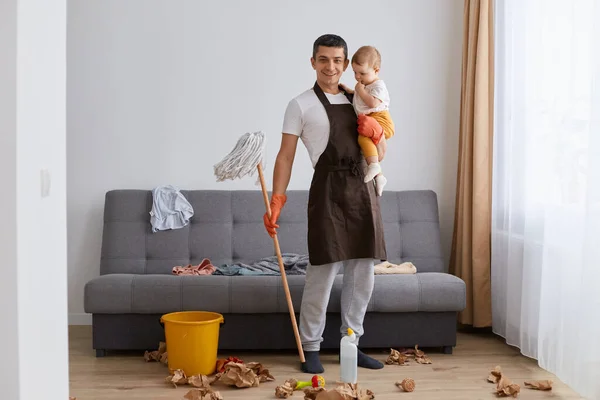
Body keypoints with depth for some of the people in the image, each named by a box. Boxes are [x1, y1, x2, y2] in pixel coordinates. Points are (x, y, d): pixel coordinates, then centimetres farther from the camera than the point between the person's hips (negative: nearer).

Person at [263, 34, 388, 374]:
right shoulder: (301, 105, 3)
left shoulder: (359, 100, 18)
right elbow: (286, 155, -2)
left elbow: (380, 153, 21)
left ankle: (351, 343, 21)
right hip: (329, 189, -5)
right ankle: (311, 348, 7)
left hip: (363, 188, 5)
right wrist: (277, 201, -11)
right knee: (323, 271, -7)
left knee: (363, 273, 7)